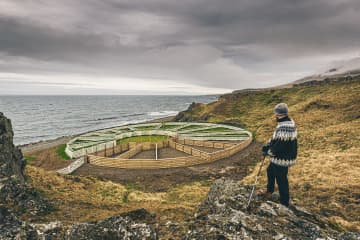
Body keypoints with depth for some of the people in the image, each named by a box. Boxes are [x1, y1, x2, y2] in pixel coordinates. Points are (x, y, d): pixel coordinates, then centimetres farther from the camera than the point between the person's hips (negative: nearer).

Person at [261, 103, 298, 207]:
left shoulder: (284, 128, -29)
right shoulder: (288, 122, 6)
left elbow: (279, 146, -26)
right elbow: (275, 138, 14)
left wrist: (268, 151, -11)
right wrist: (268, 145, 3)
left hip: (281, 159, -11)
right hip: (280, 156, 11)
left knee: (281, 180, 3)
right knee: (270, 171, 27)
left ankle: (284, 203, 19)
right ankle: (269, 191, 47)